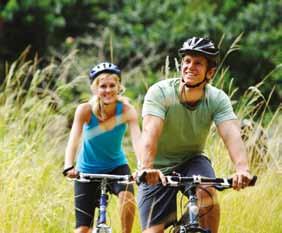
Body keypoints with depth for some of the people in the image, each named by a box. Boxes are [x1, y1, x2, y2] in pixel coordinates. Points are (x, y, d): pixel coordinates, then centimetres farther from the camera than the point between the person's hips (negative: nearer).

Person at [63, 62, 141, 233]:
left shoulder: (126, 110, -21)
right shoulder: (85, 110, -22)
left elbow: (137, 140, -34)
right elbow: (73, 140, -32)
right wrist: (69, 167, -50)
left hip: (116, 166, 0)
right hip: (88, 171, 0)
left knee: (127, 196, -33)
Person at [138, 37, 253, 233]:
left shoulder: (217, 99, -16)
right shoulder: (160, 92, -22)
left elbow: (232, 135, -31)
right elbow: (151, 132, -37)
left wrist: (243, 169, -51)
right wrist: (146, 168, -55)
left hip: (192, 160, 1)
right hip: (159, 169, -1)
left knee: (207, 195, -31)